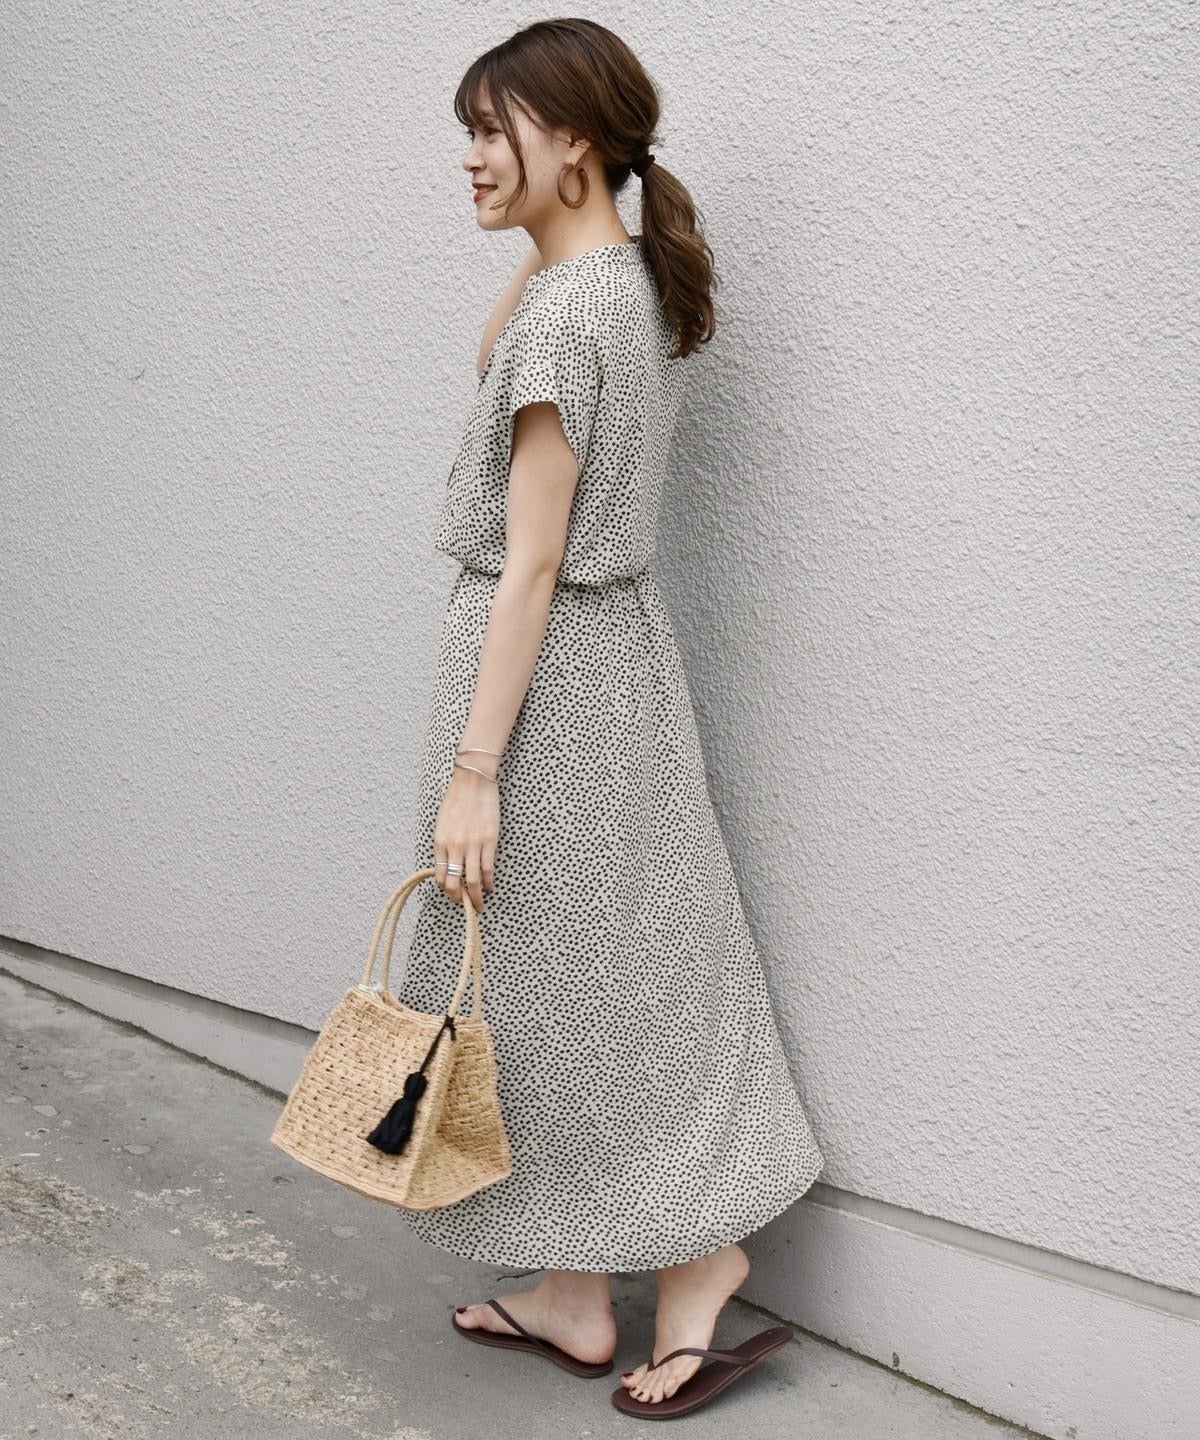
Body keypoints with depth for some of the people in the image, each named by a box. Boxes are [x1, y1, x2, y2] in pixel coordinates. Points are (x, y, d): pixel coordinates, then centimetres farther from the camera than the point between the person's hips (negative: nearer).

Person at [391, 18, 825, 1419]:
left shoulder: (566, 311, -19)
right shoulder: (633, 283, 9)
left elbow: (529, 563, -22)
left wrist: (470, 768, -21)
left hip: (547, 664, -10)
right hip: (617, 646, 10)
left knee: (557, 985, 2)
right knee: (622, 974, 15)